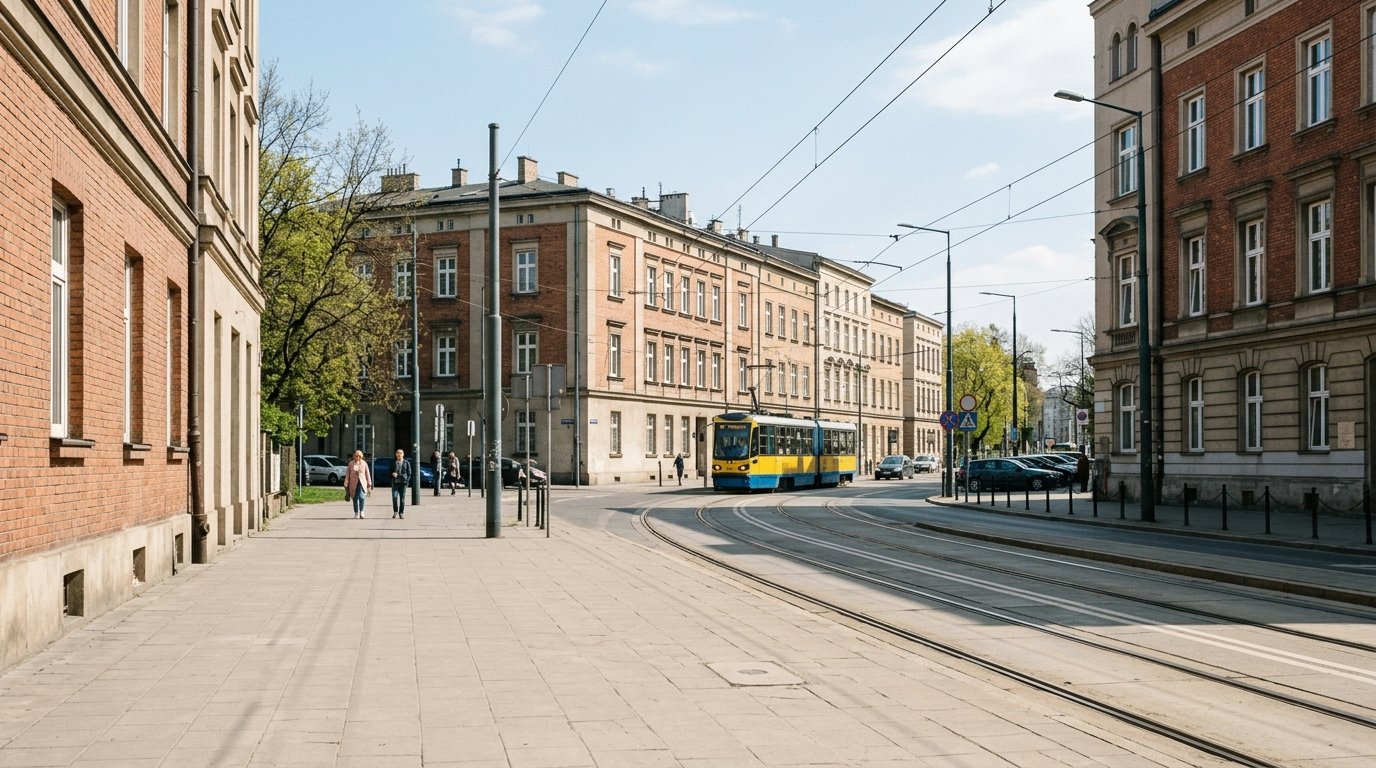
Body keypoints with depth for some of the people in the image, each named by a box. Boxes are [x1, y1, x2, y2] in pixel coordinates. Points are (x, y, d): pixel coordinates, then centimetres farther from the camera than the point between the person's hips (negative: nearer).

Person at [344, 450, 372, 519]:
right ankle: (356, 513, 17)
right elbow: (347, 475, 5)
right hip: (353, 485, 1)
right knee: (355, 499, 3)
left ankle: (361, 511, 1)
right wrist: (346, 485, 1)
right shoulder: (351, 464, 4)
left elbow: (368, 474, 8)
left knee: (362, 497, -19)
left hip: (362, 484, -1)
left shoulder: (364, 464, 5)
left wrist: (369, 485, 5)